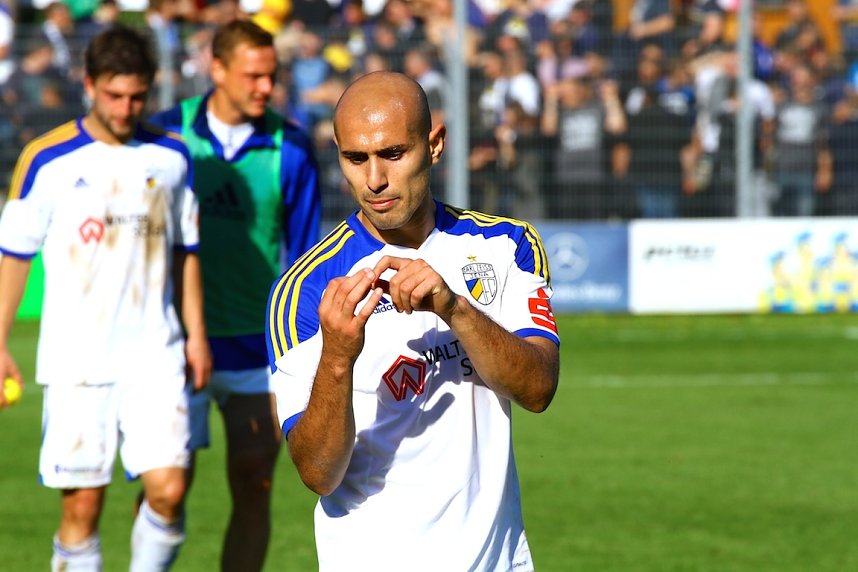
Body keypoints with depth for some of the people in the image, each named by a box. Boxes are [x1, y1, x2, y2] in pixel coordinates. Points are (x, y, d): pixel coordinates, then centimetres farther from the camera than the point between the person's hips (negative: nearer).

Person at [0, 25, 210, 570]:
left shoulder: (171, 156, 7)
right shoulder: (47, 159, -2)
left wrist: (195, 332, 11)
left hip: (155, 356, 2)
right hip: (75, 359, -2)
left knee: (168, 489, -10)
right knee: (82, 504, -2)